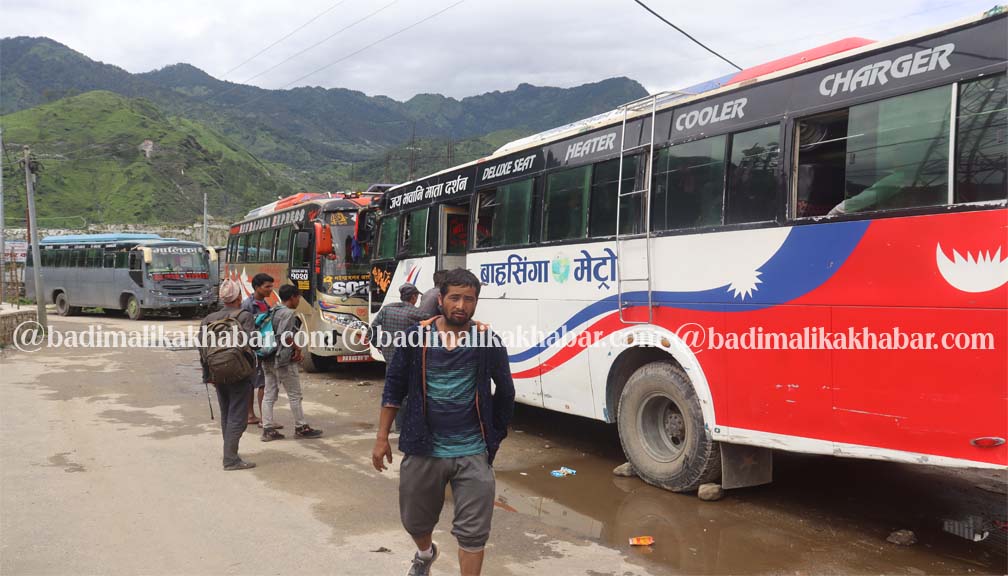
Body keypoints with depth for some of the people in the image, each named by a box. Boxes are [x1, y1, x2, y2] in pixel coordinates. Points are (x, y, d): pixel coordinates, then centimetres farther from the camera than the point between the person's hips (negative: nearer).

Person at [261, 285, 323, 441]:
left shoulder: (274, 311, 14)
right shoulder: (289, 313, -13)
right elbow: (283, 335, -23)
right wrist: (297, 348, -9)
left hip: (268, 359, 9)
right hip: (283, 359, -9)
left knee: (269, 395, 8)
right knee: (295, 395, 3)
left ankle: (268, 429, 10)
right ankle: (301, 428, 11)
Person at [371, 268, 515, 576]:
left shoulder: (488, 341, -6)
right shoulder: (417, 336, -5)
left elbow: (505, 392, 8)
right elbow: (394, 387, 3)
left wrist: (495, 436, 10)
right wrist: (382, 437, 2)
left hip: (472, 453, -2)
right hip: (423, 448, 2)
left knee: (472, 533, 1)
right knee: (415, 520, 22)